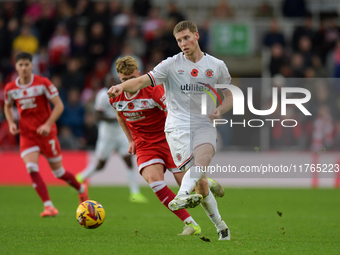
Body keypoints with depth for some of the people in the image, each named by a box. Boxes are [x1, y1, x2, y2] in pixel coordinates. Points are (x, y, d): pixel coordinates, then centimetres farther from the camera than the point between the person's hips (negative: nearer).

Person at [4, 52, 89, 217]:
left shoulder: (43, 83, -11)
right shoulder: (10, 88, 0)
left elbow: (59, 106, -10)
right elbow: (8, 106, 20)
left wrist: (48, 125, -21)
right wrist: (11, 123, 1)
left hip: (46, 133, -2)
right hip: (26, 134, 3)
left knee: (58, 172, 7)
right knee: (32, 169, -20)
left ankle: (81, 189, 38)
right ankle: (49, 206, -19)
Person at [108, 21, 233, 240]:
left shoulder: (217, 66, 9)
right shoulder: (171, 65, 3)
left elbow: (229, 96, 19)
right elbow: (143, 81, -7)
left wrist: (220, 110, -3)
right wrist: (122, 87, -28)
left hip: (204, 125, 2)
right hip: (178, 126, -1)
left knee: (203, 158, -32)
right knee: (200, 181, -15)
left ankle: (181, 196, -48)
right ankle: (219, 224, -8)